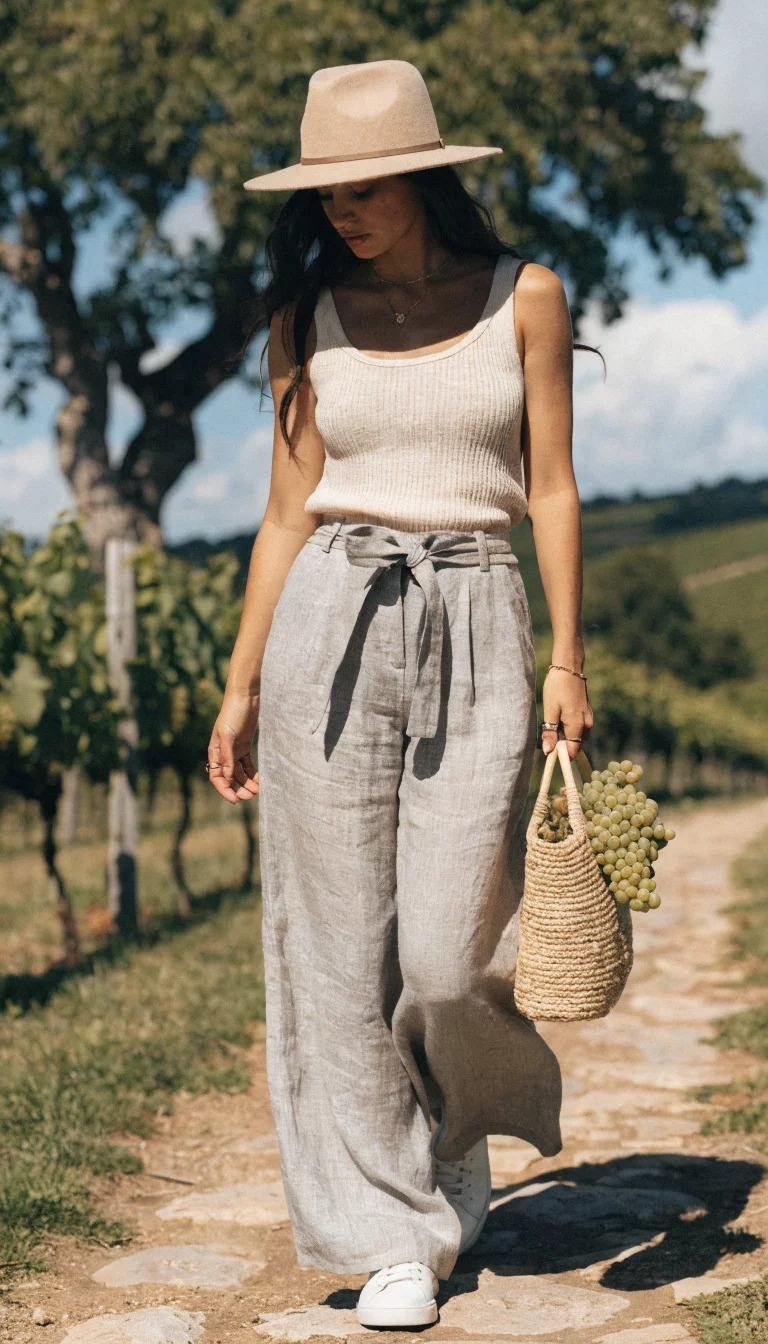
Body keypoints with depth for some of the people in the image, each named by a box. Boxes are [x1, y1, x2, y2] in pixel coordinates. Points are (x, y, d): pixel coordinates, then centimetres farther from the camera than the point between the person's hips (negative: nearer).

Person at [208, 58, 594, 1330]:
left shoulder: (524, 297, 4)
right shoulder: (309, 317, 7)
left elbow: (551, 488, 3)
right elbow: (289, 510, 8)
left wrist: (568, 660, -4)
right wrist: (241, 683, 6)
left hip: (476, 624, -1)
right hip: (331, 623, 2)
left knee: (446, 950, -6)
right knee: (345, 944, 0)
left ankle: (465, 1125, 28)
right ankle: (396, 1230, 13)